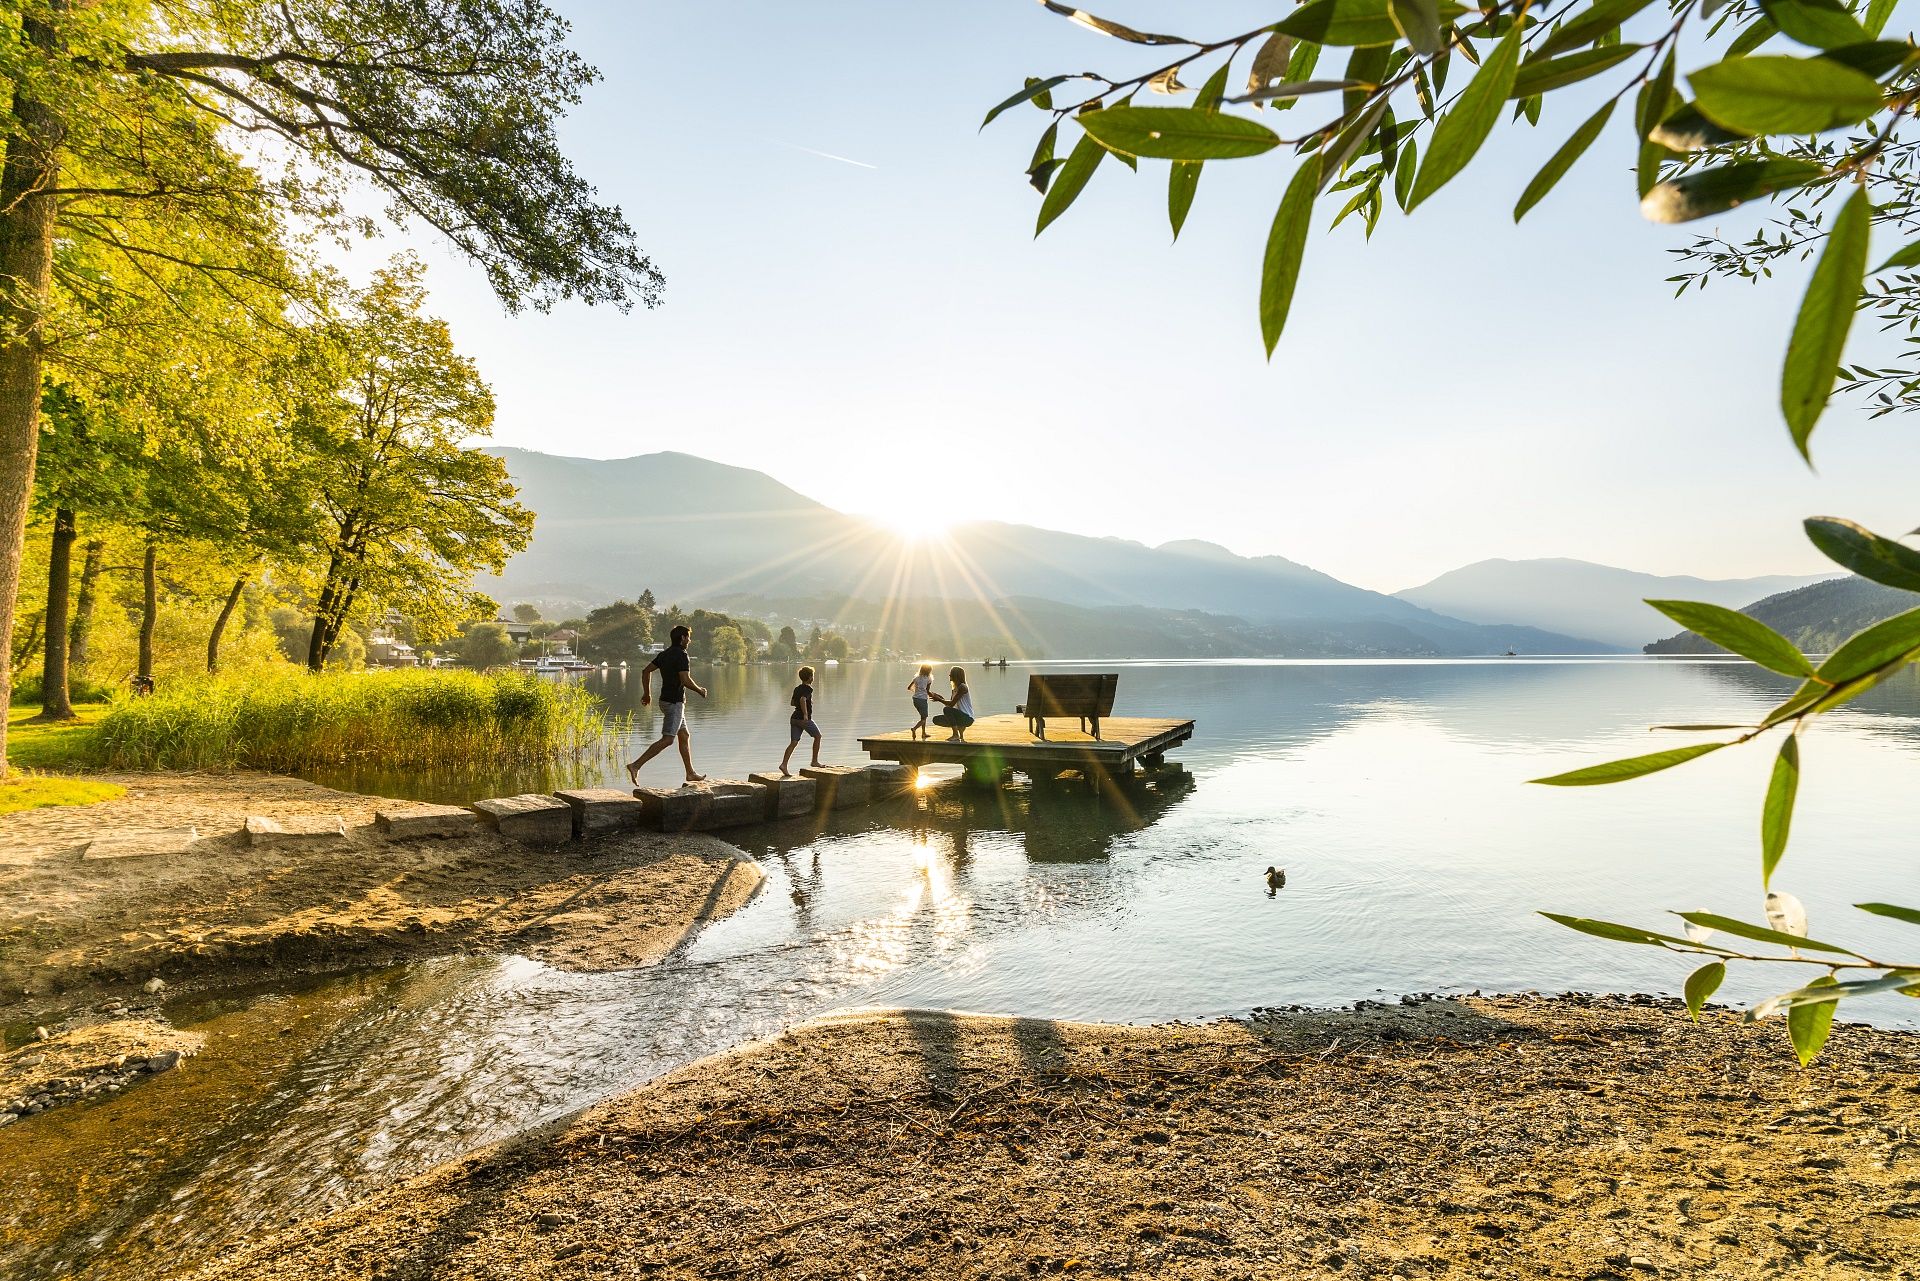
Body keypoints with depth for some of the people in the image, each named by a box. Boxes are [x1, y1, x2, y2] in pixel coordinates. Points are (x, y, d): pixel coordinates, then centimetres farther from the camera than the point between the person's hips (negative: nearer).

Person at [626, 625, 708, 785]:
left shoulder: (664, 654, 11)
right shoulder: (681, 655, -16)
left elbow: (646, 671, 15)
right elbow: (686, 680, -24)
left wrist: (647, 693, 20)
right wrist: (700, 690, -7)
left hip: (666, 700, 10)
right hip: (674, 702, -10)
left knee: (684, 736, 14)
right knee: (667, 739, -10)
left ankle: (690, 773, 19)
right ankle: (635, 765, -15)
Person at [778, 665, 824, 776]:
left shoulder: (797, 688, 14)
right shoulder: (808, 689, -10)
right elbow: (802, 700, -28)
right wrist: (805, 714, -30)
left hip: (794, 718, 7)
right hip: (804, 719, -7)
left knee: (793, 742, 2)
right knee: (817, 736, 13)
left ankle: (784, 764, -12)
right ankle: (815, 761, 16)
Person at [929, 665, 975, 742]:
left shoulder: (962, 687, -15)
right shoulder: (955, 689, 13)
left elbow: (951, 704, -19)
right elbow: (949, 703, 11)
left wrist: (939, 699, -8)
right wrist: (939, 697, 2)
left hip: (967, 718, -9)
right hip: (960, 716, 9)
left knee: (947, 709, -31)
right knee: (936, 719, 3)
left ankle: (956, 735, -20)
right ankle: (959, 727, 11)